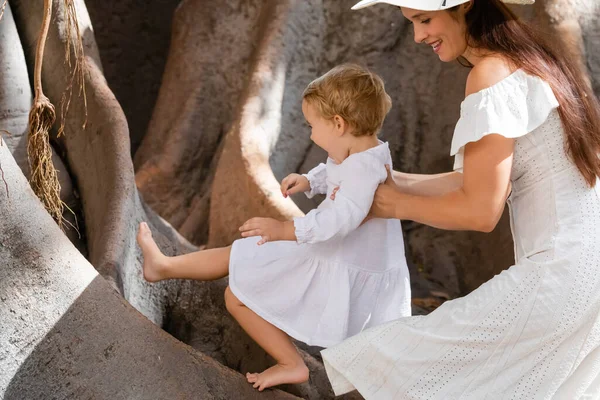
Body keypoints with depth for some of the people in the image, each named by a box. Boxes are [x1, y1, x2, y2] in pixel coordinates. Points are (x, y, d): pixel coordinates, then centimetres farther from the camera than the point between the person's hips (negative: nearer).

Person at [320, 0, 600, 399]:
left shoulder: (493, 71, -14)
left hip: (562, 274, -10)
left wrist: (399, 205, 0)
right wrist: (396, 183, 16)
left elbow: (480, 210, -15)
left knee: (410, 366, -4)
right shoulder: (531, 61, 15)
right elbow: (487, 182, 17)